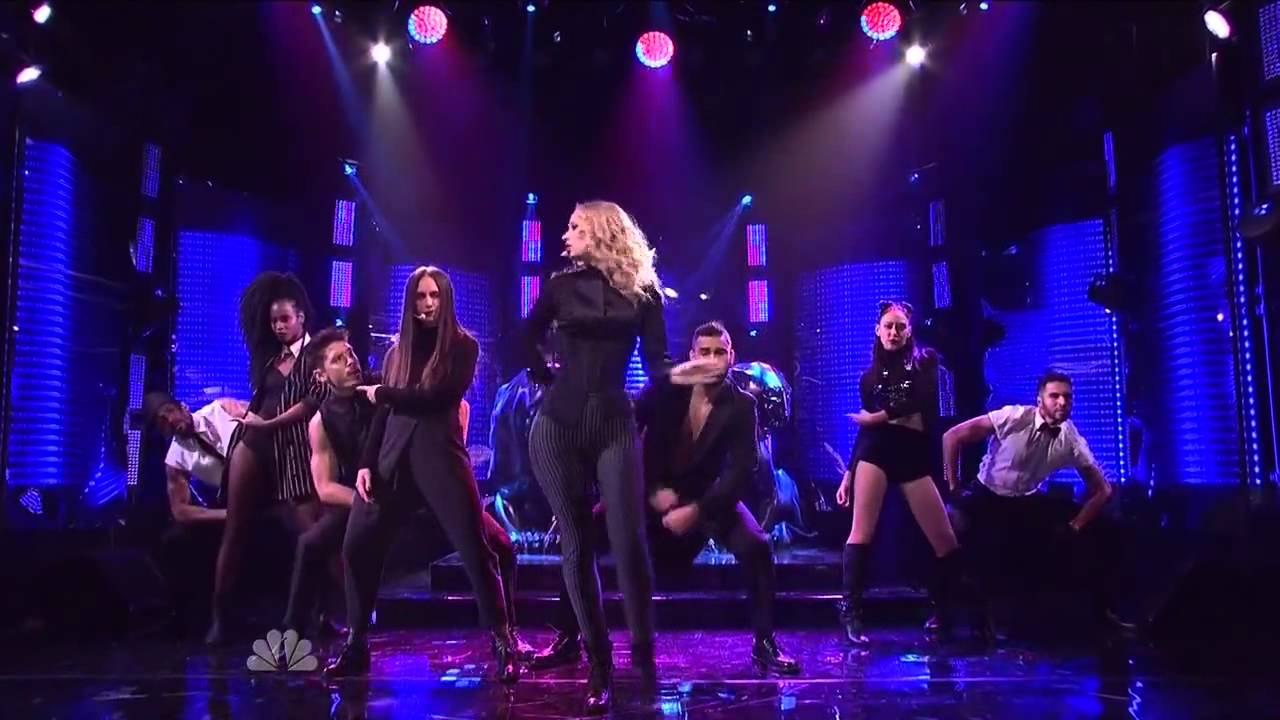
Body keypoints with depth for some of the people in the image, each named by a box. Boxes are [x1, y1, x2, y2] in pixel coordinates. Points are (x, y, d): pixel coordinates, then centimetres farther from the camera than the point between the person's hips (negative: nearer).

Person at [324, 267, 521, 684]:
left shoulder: (463, 345, 4)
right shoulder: (397, 351, 18)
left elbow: (437, 397, -10)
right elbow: (382, 415, 15)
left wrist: (382, 393, 1)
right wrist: (366, 463, 4)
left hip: (440, 454, -4)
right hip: (392, 457, 5)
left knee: (475, 549, -8)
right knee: (357, 547, -1)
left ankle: (503, 645, 3)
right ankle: (355, 646, 13)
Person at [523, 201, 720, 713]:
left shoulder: (643, 291, 3)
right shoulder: (562, 285, 6)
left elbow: (653, 361, -2)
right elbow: (528, 339, 19)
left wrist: (676, 374, -22)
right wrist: (547, 379, 9)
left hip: (614, 424, -1)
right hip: (556, 426, 2)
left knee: (628, 542, -10)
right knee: (576, 545, 2)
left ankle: (644, 659, 4)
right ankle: (598, 668, 11)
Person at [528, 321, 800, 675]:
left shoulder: (741, 405, -12)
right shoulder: (664, 389, -11)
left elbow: (742, 470, -17)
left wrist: (696, 510, -27)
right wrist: (651, 490, -14)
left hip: (705, 496, 0)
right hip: (654, 492, 1)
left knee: (757, 547, -25)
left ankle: (765, 644, -5)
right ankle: (568, 640, -1)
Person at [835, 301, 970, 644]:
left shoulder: (925, 361, 13)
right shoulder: (871, 375, 20)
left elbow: (923, 403, -6)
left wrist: (877, 416, -1)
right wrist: (848, 474, 15)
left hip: (915, 455, -1)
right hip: (875, 451, 1)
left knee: (946, 541, -3)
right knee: (862, 531, -11)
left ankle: (943, 612, 15)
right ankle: (850, 614, -8)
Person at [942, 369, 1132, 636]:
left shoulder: (1072, 440, -14)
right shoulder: (1014, 417, -25)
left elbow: (1102, 490, -4)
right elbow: (952, 436, -23)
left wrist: (1074, 528, -13)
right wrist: (953, 487, -19)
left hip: (1028, 502, 4)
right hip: (986, 497, -4)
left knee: (1099, 531, -5)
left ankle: (1102, 610, 14)